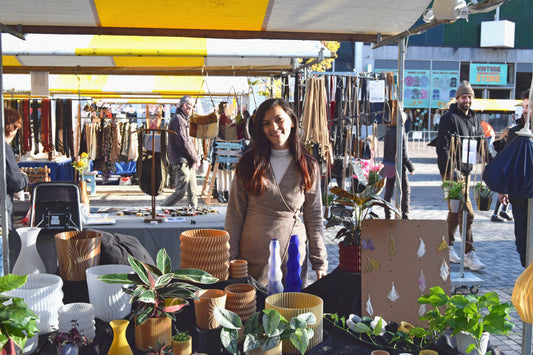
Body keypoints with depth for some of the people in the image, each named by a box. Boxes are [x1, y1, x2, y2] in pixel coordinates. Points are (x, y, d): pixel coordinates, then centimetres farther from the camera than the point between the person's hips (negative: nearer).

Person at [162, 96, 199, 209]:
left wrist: (195, 159, 10)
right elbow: (183, 143, -17)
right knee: (181, 192, -11)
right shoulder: (177, 119, -11)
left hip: (189, 162, 10)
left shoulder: (184, 120, 23)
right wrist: (195, 159, -10)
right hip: (180, 161, -10)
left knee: (193, 193, 8)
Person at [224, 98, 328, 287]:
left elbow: (314, 217, 6)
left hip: (293, 257, 0)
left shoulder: (308, 167, 2)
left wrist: (320, 261, 4)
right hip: (252, 257, 0)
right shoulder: (250, 162, 0)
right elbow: (235, 213, 2)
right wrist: (231, 257, -2)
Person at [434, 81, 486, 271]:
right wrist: (451, 169, -21)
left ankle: (447, 245, 27)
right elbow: (443, 146, -13)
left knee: (456, 210, 15)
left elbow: (480, 142, 19)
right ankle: (469, 254, -9)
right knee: (467, 212, -12)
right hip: (452, 171, -8)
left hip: (466, 170, 8)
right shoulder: (449, 118, -8)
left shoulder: (475, 119, 15)